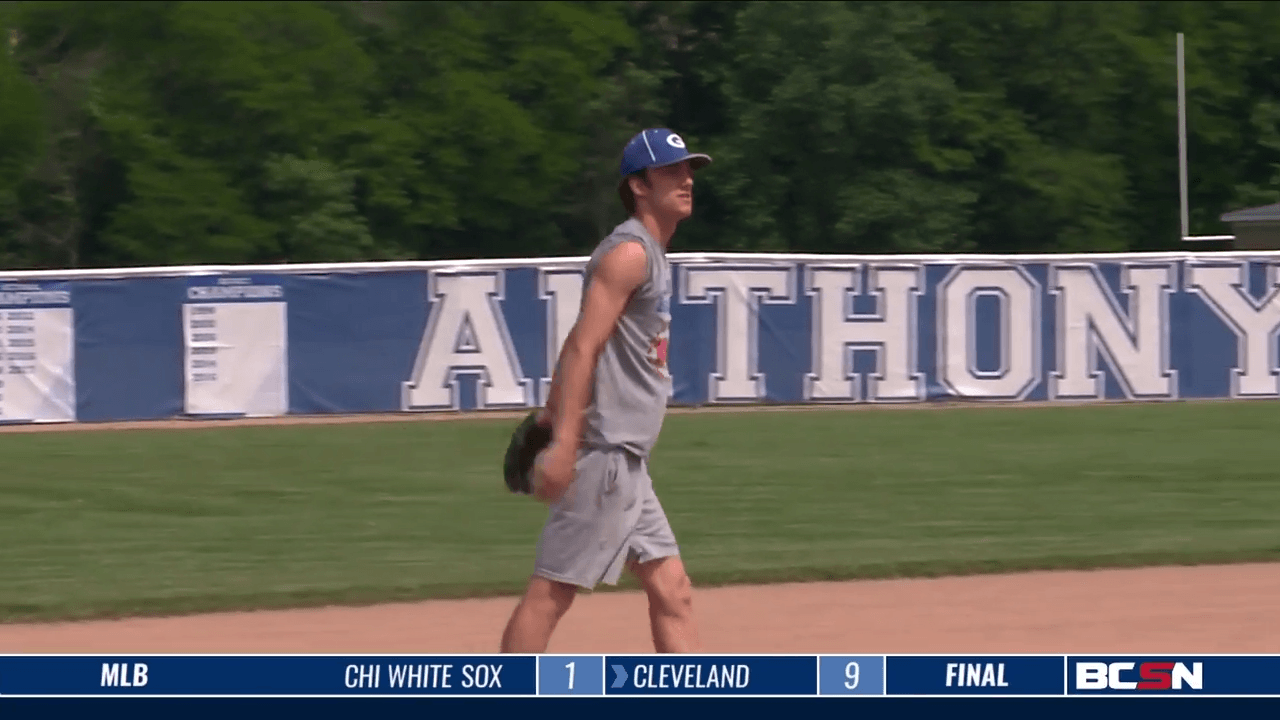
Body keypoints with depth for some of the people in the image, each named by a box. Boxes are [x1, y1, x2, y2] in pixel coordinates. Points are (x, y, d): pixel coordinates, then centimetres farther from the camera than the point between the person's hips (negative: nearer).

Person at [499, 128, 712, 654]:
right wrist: (564, 443, -26)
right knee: (551, 591, -9)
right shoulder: (629, 252, -11)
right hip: (604, 453, -10)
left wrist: (552, 415, 18)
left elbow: (581, 348, 22)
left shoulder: (653, 256, 20)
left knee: (672, 593, 8)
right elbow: (582, 346, -19)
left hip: (627, 462, 10)